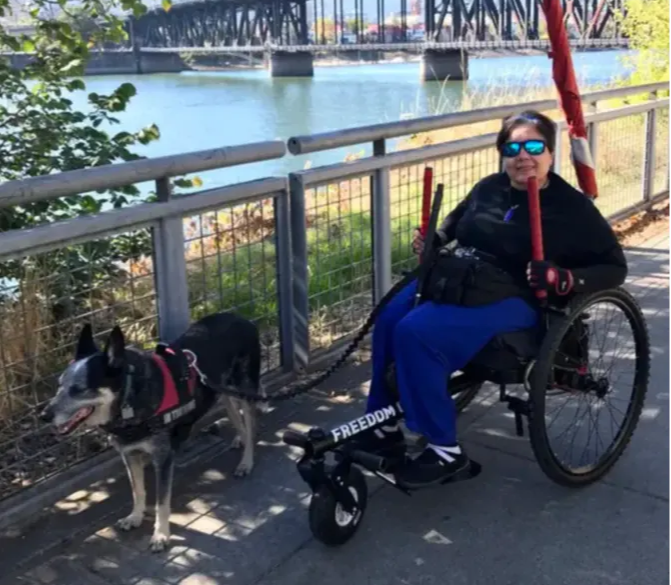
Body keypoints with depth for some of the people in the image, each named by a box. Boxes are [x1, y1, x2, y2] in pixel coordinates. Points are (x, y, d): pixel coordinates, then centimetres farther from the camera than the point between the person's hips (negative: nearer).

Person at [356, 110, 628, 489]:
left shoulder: (573, 208, 0)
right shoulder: (489, 188, 14)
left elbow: (614, 267, 0)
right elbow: (453, 227, 32)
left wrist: (565, 280, -17)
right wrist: (431, 242, 9)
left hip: (510, 299, -6)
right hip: (449, 280, 6)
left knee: (417, 333, -29)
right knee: (389, 322, -20)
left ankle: (445, 449, -16)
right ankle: (384, 426, -3)